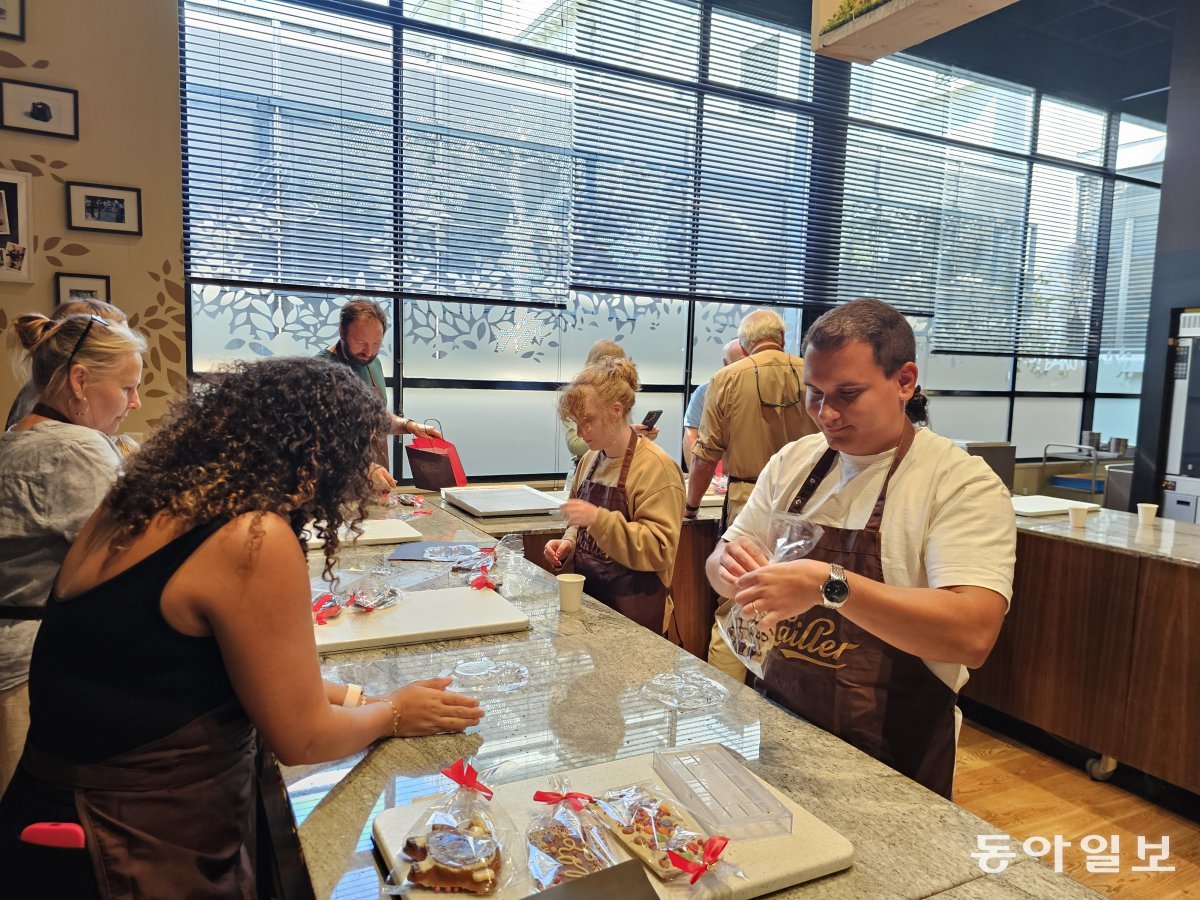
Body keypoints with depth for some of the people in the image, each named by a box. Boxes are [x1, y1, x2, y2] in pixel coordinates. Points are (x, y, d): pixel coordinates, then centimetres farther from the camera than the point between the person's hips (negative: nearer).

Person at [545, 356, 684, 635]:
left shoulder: (656, 466, -17)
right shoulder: (591, 459, 7)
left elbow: (658, 550, -22)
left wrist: (598, 518, -30)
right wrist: (570, 543, 0)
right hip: (589, 598, 7)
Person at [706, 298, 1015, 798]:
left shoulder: (962, 482, -16)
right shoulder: (792, 461, 1)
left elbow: (973, 634, -28)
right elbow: (724, 568, 7)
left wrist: (831, 584, -38)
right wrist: (728, 562, -16)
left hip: (891, 754, -5)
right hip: (779, 720, 5)